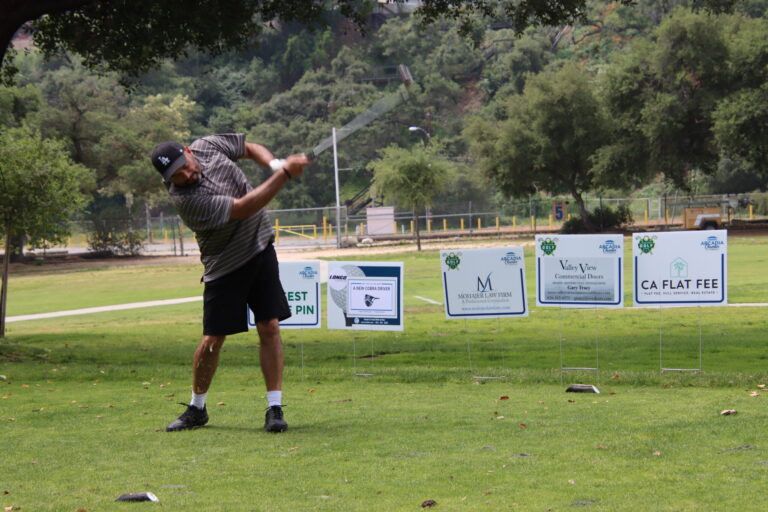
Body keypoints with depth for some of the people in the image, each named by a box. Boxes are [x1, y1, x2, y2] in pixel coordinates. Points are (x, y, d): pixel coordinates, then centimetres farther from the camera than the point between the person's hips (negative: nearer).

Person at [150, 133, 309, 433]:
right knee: (212, 340, -1)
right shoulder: (186, 198, -27)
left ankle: (275, 407, -1)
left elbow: (250, 148, 11)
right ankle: (196, 408, 20)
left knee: (269, 327, -4)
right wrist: (284, 174, -31)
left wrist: (275, 163, -10)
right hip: (225, 265, -5)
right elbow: (243, 208, -30)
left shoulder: (208, 146, -7)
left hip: (260, 247, 5)